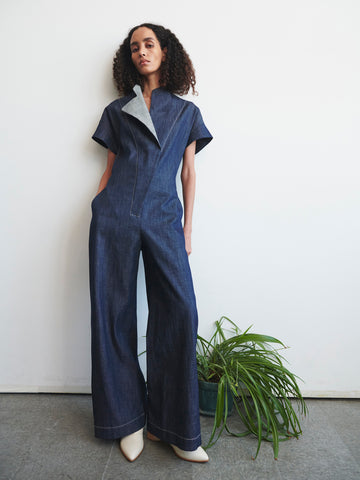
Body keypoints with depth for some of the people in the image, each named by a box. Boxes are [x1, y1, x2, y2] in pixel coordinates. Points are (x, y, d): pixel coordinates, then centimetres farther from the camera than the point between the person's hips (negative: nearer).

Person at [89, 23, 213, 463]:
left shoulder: (186, 112, 17)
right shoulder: (117, 111, 18)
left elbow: (189, 173, 13)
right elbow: (110, 167, 16)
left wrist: (187, 228, 6)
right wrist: (98, 215, 7)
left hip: (163, 218, 0)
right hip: (115, 214, 1)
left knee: (180, 312, -12)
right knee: (114, 312, -1)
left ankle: (175, 427, 6)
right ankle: (128, 418, 17)